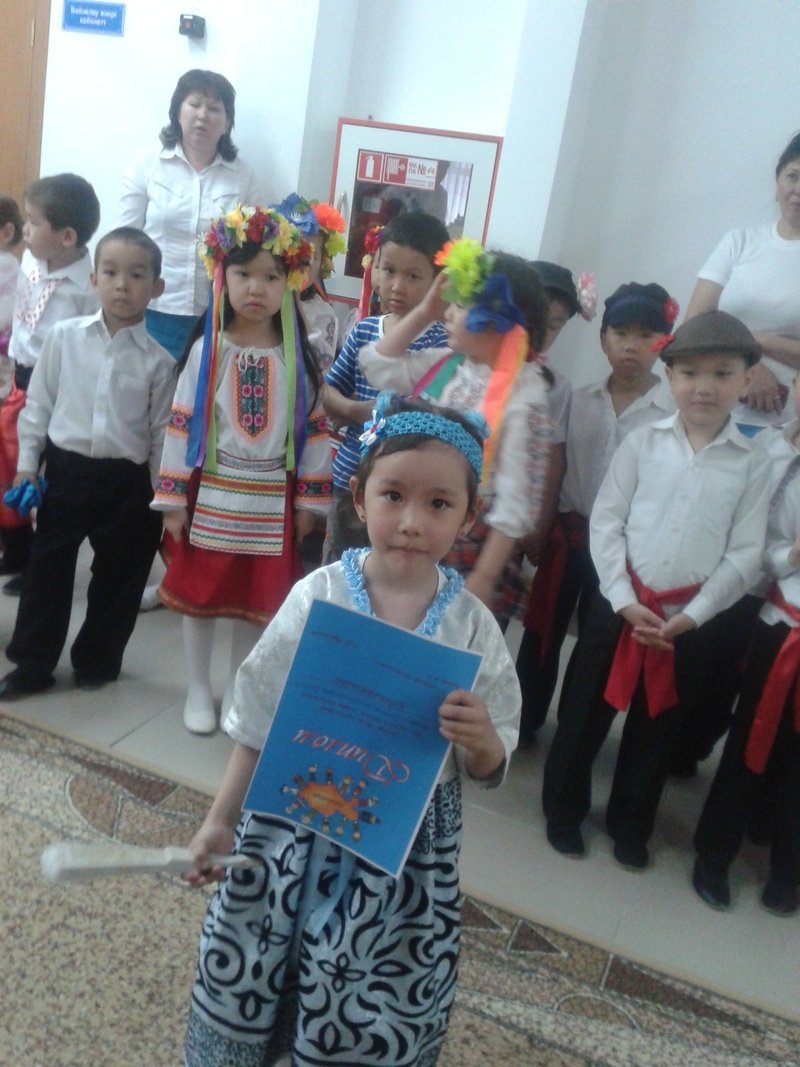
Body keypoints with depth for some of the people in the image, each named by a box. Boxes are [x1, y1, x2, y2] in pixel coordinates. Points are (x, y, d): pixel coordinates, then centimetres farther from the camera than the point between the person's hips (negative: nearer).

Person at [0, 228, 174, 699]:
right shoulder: (64, 337, -2)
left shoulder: (159, 361, -5)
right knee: (47, 571, 10)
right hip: (66, 470, 1)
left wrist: (161, 498, 0)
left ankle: (97, 662, 31)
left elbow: (162, 433, -1)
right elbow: (38, 405, 5)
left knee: (118, 577, 11)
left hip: (128, 482, 0)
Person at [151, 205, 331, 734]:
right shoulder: (206, 351, -6)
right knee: (200, 595, 11)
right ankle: (199, 690, 30)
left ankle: (238, 690, 32)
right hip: (211, 495, -1)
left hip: (270, 501, 1)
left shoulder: (298, 358, -2)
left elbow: (314, 429, 2)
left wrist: (310, 499, 1)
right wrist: (173, 499, -7)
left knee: (259, 601, 12)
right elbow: (181, 425, -5)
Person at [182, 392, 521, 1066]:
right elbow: (260, 724, -1)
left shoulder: (473, 627, -10)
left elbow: (490, 771, -2)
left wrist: (482, 742, -24)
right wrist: (221, 820, 3)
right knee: (248, 983, 16)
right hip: (296, 828, 0)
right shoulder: (318, 597, -12)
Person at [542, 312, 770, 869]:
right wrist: (625, 600, -13)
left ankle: (630, 823, 36)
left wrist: (693, 616, -12)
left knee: (658, 725, 16)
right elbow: (605, 522, -5)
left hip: (694, 620, 1)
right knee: (586, 710, 10)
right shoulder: (643, 442, -2)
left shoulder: (753, 463, -2)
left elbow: (745, 554, -4)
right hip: (620, 604, 0)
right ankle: (564, 808, 32)